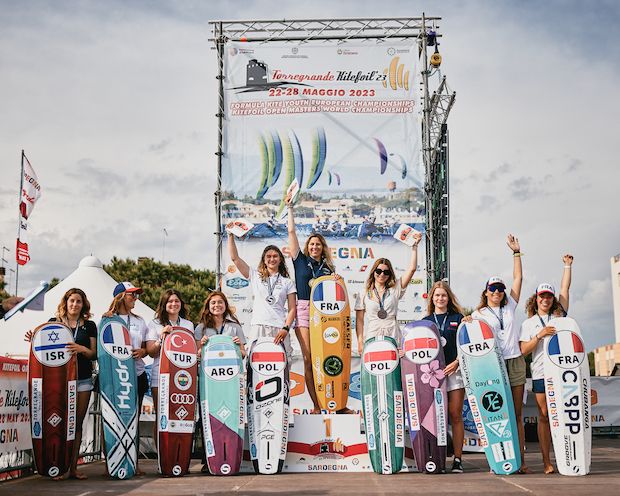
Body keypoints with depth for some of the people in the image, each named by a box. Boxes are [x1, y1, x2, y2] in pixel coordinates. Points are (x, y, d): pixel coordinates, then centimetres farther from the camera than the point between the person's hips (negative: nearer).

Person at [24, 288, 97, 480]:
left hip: (83, 379, 1)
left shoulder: (89, 326, 9)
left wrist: (81, 349, -14)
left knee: (77, 422, 4)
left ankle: (73, 466, 8)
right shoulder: (54, 322, 8)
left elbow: (94, 354, 4)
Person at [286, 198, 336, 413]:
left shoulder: (328, 267, 17)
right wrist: (290, 208, 10)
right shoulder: (300, 260, 11)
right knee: (308, 359, -7)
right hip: (304, 309, -2)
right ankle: (316, 406, -5)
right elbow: (291, 232, 9)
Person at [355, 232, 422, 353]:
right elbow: (359, 320, 7)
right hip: (371, 339, -1)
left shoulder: (395, 289, 12)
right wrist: (360, 343, -1)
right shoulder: (363, 294, 10)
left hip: (393, 339, 1)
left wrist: (414, 246, 1)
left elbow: (412, 268, 4)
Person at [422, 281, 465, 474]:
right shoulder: (425, 321, 14)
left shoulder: (458, 318, 9)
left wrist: (456, 362, -8)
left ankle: (458, 458, 1)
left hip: (454, 370, -1)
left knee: (455, 415, -4)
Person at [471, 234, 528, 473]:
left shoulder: (510, 307, 14)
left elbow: (518, 278, 11)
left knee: (517, 413, 3)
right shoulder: (478, 314, 7)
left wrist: (516, 252, 10)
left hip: (515, 363, 3)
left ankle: (521, 460, 4)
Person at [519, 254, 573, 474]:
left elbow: (564, 289, 10)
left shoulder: (559, 315, 15)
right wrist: (539, 335, -11)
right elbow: (523, 350, 1)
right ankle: (546, 461, 4)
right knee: (544, 416, 0)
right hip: (541, 373, -1)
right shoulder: (529, 323, 10)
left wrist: (567, 265, 10)